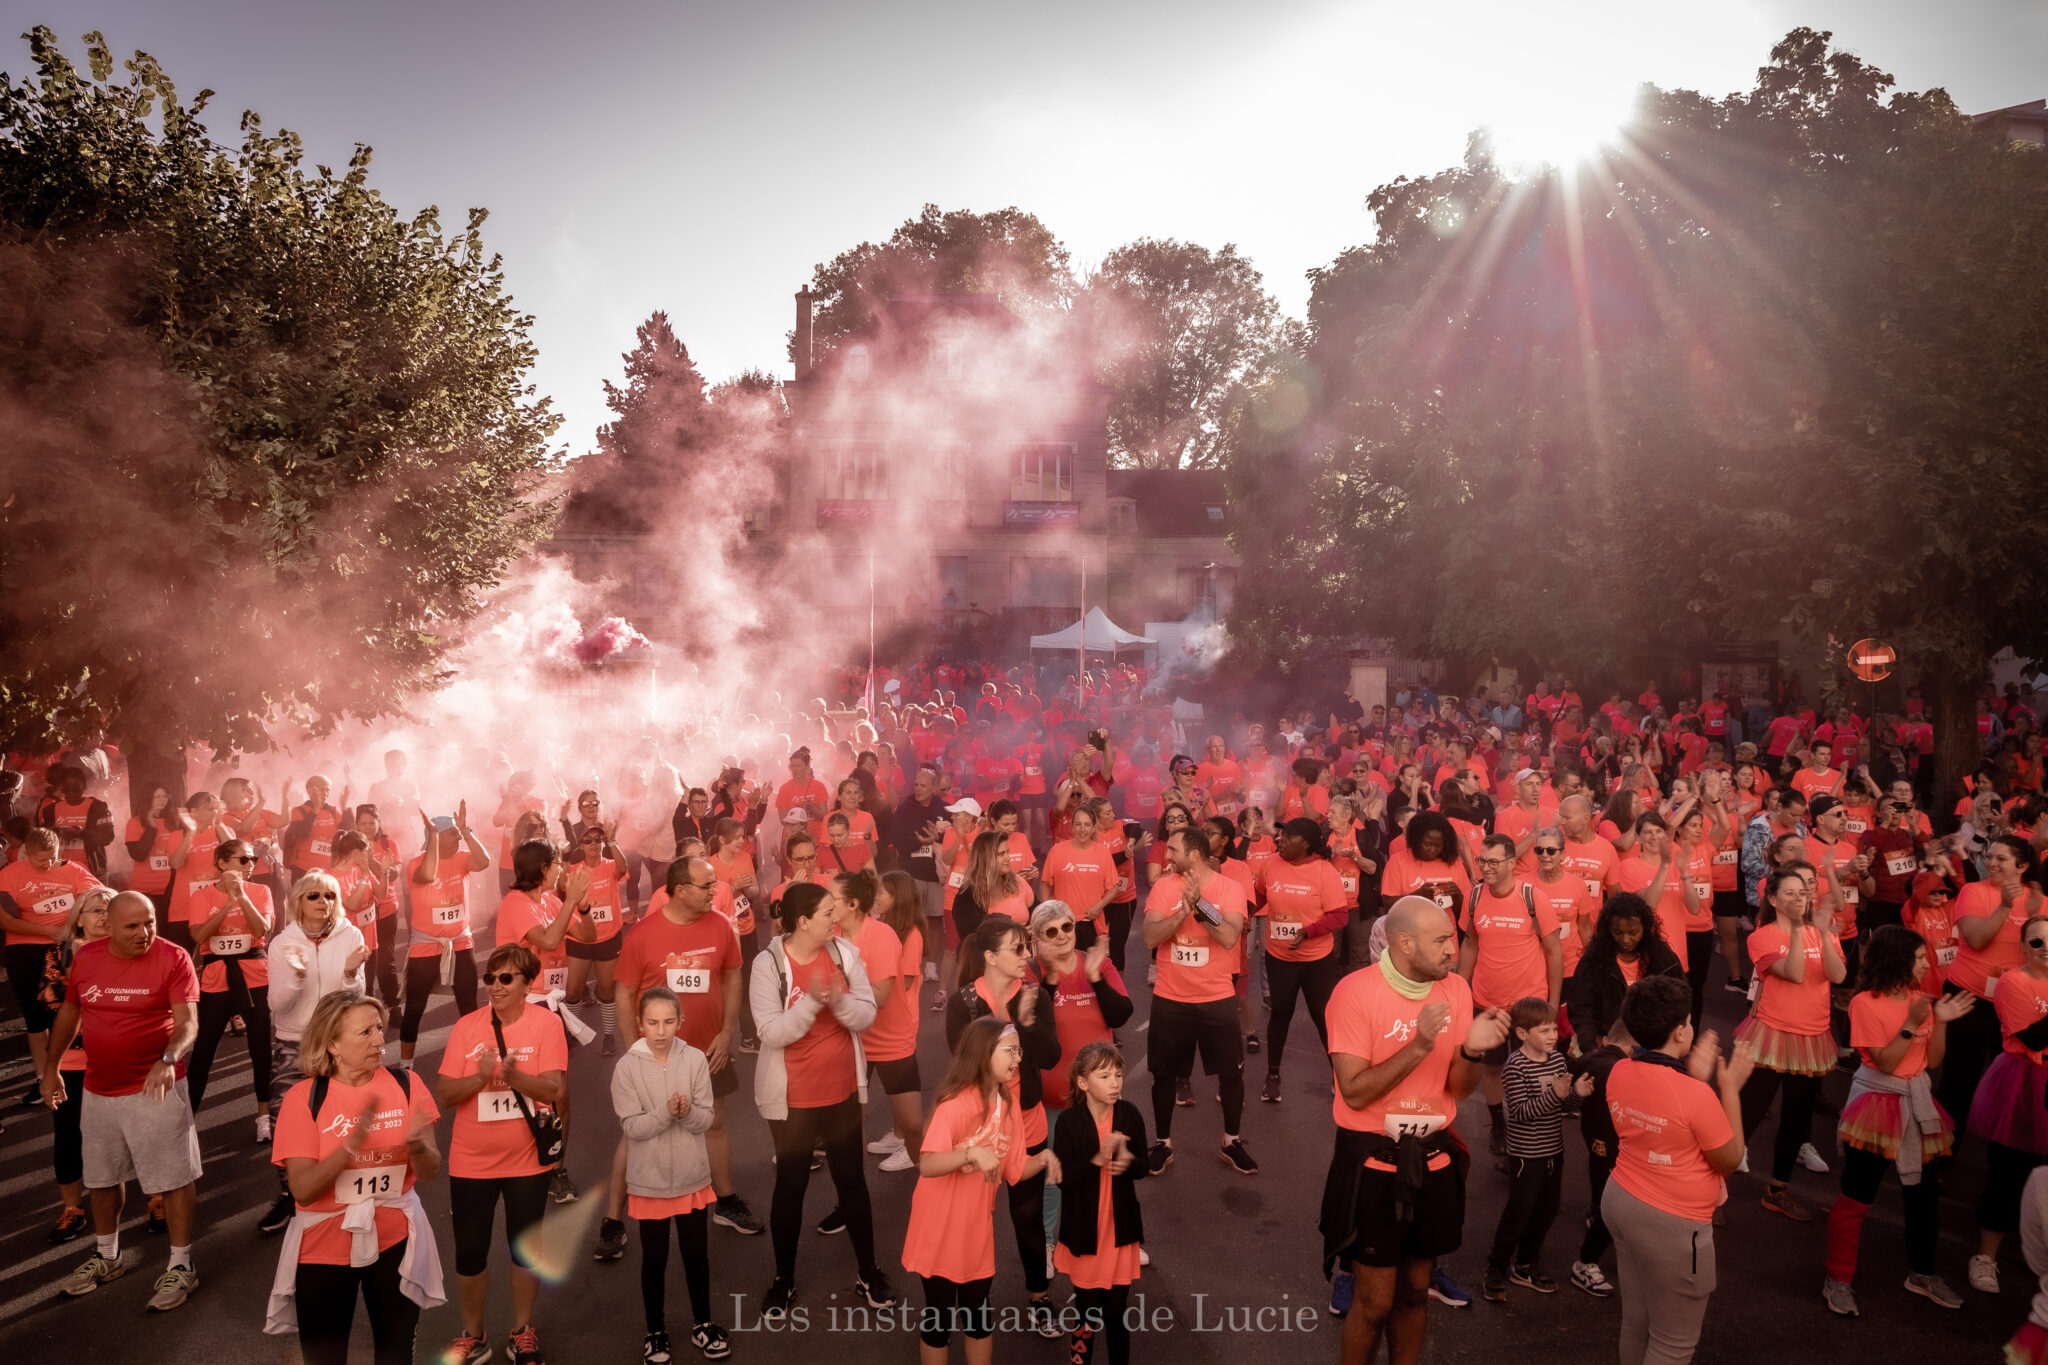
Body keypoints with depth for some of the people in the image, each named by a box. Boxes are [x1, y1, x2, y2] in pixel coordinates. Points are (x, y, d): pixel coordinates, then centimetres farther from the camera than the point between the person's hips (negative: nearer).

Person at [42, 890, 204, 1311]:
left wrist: (169, 1058, -38)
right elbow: (68, 1012, 15)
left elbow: (188, 1022, -21)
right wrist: (51, 1067, 16)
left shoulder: (173, 958, -16)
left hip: (156, 1089, -5)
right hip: (99, 1089, 6)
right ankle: (107, 1256, 42)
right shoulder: (85, 957, -1)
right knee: (101, 1178, 21)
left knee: (174, 1178, 1)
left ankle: (181, 1265, 15)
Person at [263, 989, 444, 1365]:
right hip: (325, 1246, -1)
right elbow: (302, 1190, -17)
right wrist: (352, 1142, -32)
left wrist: (416, 1143, -28)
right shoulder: (303, 1097, -12)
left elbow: (430, 1171, -6)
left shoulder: (405, 1084, -7)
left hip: (394, 1239, 2)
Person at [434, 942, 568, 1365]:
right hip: (471, 1160, 2)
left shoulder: (547, 1023, -10)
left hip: (527, 1159, -1)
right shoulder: (466, 1026, -4)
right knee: (469, 1252, 10)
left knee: (524, 1248, 13)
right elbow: (444, 1095, -6)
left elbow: (555, 1089, -16)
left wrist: (513, 1075, -32)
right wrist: (480, 1077, -25)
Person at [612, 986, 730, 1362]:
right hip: (649, 1180, -1)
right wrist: (666, 1111, -29)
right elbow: (633, 1127, -14)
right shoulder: (627, 1067, -12)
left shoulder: (695, 1060, -9)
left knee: (697, 1253, 15)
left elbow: (706, 1119, -7)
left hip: (692, 1176, 2)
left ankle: (702, 1324, 33)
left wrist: (688, 1112, -28)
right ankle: (656, 1331, 31)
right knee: (654, 1259, 13)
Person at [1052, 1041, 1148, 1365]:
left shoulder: (1130, 1115, -8)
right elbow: (1062, 1177, -17)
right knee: (1087, 1311, 10)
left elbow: (1142, 1168, 1)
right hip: (1083, 1232, -1)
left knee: (1117, 1311, 10)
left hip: (1121, 1229, 2)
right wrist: (1097, 1160, -31)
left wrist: (1127, 1162, -22)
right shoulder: (1068, 1121, -14)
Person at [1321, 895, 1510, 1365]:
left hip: (1432, 1158, 5)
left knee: (1415, 1290, 18)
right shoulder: (1356, 991, -19)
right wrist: (1418, 1045, -28)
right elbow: (1355, 1093, -21)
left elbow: (1458, 1089, 2)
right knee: (1375, 1301, 4)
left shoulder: (1456, 989, -2)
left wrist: (1471, 1051, -19)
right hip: (1372, 1163, -5)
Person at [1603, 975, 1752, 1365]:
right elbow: (1730, 1159, -10)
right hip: (1671, 1225, -7)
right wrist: (1730, 1087, -5)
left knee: (1635, 1321, 23)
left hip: (1620, 1201, 7)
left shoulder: (1619, 1073, -5)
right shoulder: (1695, 1095, -26)